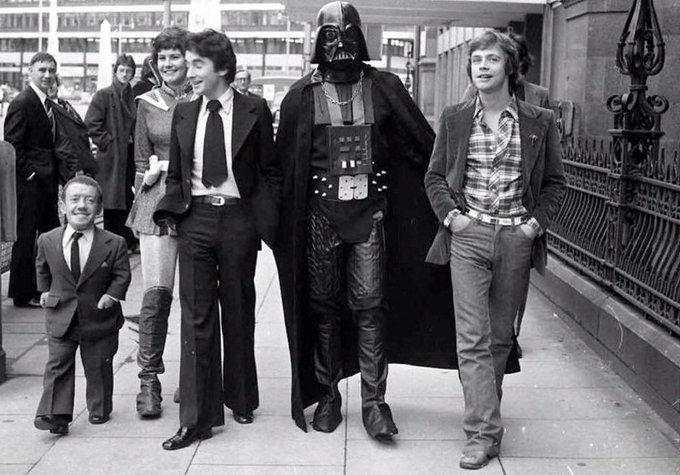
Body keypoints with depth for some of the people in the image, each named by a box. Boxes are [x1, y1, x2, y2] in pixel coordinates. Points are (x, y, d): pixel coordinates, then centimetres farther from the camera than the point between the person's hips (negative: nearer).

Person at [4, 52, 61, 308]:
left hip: (48, 181, 9)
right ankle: (23, 294, 8)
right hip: (29, 182, -9)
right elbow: (12, 144, -16)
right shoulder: (22, 102, -13)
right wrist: (28, 172, -16)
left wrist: (54, 175, 11)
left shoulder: (49, 104, 15)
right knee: (26, 237, -1)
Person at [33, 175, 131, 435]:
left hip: (99, 318, -1)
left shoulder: (114, 243, -11)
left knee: (98, 367, 9)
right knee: (57, 365, 0)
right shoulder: (47, 241, -3)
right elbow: (42, 268, 17)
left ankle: (99, 410, 27)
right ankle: (56, 414, 4)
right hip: (61, 316, 2)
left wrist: (112, 295, -10)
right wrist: (46, 291, 11)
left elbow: (122, 274, 0)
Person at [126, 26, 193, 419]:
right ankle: (149, 380, 0)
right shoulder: (148, 103, 11)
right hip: (157, 198, 1)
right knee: (157, 290, -9)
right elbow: (141, 156, 16)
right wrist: (149, 173, -2)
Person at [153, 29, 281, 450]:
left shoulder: (254, 111, 0)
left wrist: (266, 220, -7)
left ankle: (240, 400, 29)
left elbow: (270, 170, 3)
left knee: (238, 313, 10)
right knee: (197, 317, 1)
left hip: (238, 216, -2)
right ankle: (197, 417, 6)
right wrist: (171, 209, -3)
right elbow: (176, 174, 15)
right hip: (195, 218, 2)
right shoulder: (183, 113, 10)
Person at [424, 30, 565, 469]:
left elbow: (555, 182, 10)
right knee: (473, 338, -7)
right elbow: (435, 176, 11)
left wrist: (537, 222, -4)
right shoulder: (454, 119, 5)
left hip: (517, 239, 1)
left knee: (501, 335, 12)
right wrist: (450, 214, -4)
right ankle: (484, 433, -4)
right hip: (468, 236, -1)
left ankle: (485, 409, 31)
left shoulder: (540, 122, 3)